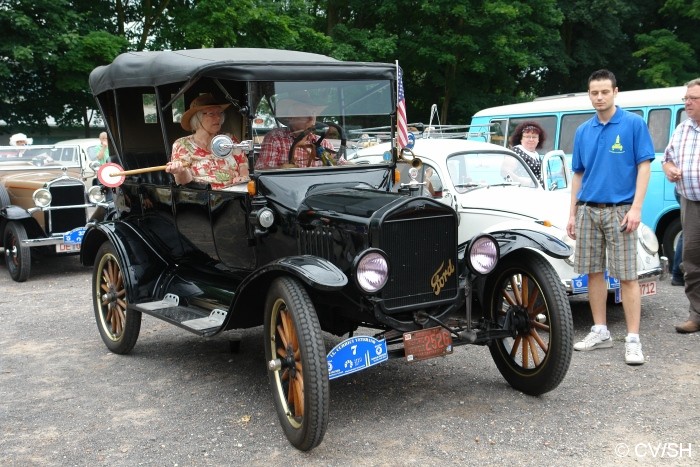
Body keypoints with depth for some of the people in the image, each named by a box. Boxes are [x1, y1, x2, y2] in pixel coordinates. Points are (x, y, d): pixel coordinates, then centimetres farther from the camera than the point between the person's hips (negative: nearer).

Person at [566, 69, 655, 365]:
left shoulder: (634, 124, -3)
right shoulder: (583, 131, 10)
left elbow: (644, 166, -6)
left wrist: (636, 208, -15)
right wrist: (572, 214, 10)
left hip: (619, 210, -5)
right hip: (588, 210, 5)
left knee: (627, 276, -3)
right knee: (594, 273, 9)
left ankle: (633, 339, 1)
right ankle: (600, 332, 19)